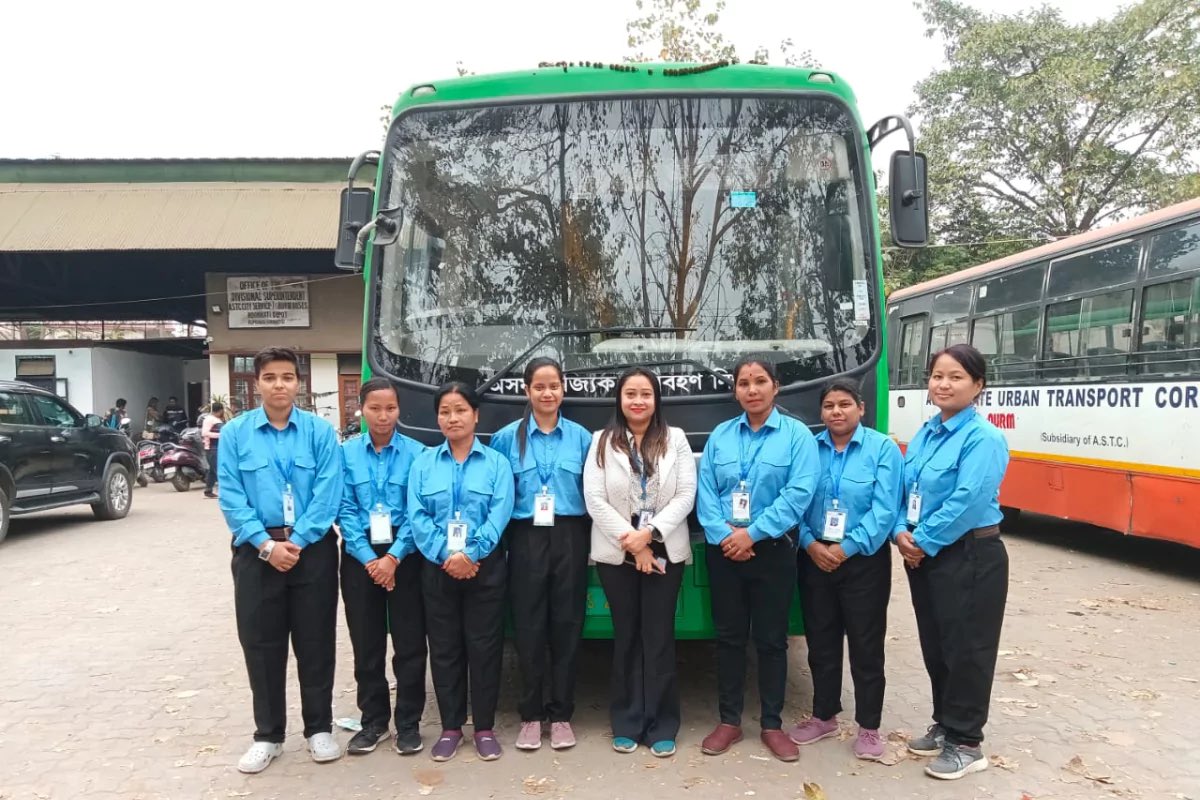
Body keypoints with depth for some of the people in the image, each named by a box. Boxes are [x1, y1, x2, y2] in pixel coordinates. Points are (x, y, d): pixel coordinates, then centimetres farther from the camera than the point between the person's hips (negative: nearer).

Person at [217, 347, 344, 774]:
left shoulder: (321, 431, -2)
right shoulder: (235, 433, 1)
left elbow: (328, 494, -7)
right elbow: (230, 497, -4)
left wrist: (297, 541, -14)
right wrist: (266, 544, -13)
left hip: (312, 548, -1)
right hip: (257, 551, 1)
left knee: (316, 641, 7)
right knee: (261, 645, 8)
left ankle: (319, 729, 22)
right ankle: (267, 735, 23)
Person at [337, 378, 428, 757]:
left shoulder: (416, 453, -3)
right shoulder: (346, 452, 1)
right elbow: (345, 510, -3)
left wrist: (394, 557, -14)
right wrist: (368, 558, -11)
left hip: (405, 555, -1)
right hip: (360, 556, 2)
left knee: (409, 641, 3)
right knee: (366, 643, 10)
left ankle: (408, 723, 16)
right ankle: (374, 720, 24)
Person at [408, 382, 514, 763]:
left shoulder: (496, 462, 2)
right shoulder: (424, 463, 6)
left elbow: (500, 514, -8)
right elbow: (417, 516, -3)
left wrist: (470, 554, -17)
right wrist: (446, 556, -15)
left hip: (485, 567, -1)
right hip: (438, 568, 2)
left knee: (484, 646, 4)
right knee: (444, 647, 9)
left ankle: (485, 727, 17)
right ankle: (450, 727, 22)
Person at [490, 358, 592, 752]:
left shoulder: (581, 437, 6)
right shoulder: (507, 437, 4)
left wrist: (590, 541, 1)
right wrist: (498, 537, -3)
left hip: (569, 539, 1)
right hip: (526, 539, 0)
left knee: (567, 626, 5)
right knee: (529, 628, 4)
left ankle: (561, 715, 18)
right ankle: (531, 715, 17)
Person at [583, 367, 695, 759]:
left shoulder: (675, 439, 3)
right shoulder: (602, 442, 2)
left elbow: (686, 496, -4)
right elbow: (594, 500, -5)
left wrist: (649, 534, -15)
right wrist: (632, 544, -12)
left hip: (665, 552, 0)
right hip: (616, 554, 0)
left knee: (660, 638, 3)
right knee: (626, 637, 8)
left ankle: (662, 727, 13)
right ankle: (626, 724, 18)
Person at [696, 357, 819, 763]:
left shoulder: (797, 434, -3)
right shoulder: (720, 435, 6)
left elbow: (799, 493, -14)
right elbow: (705, 492, 1)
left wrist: (752, 534, -17)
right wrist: (724, 535, -14)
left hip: (773, 549, -2)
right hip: (723, 549, 3)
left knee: (771, 638, 7)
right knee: (728, 636, 10)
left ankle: (772, 725, 20)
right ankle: (729, 721, 22)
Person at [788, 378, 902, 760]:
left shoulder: (883, 448, -5)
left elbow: (884, 510, -13)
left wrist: (846, 548, -18)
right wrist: (811, 544, -15)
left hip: (864, 561, -3)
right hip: (814, 559, 3)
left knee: (866, 646, 5)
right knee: (820, 643, 14)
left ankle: (868, 728, 20)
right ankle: (824, 717, 31)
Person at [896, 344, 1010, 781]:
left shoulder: (984, 438, -16)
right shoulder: (925, 434, 9)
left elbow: (967, 502, -23)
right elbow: (905, 490, 11)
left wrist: (924, 542, -16)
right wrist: (902, 533, -5)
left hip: (970, 557, -8)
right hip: (924, 557, 8)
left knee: (966, 649, 3)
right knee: (934, 645, 16)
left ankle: (966, 743, 16)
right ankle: (945, 725, 33)